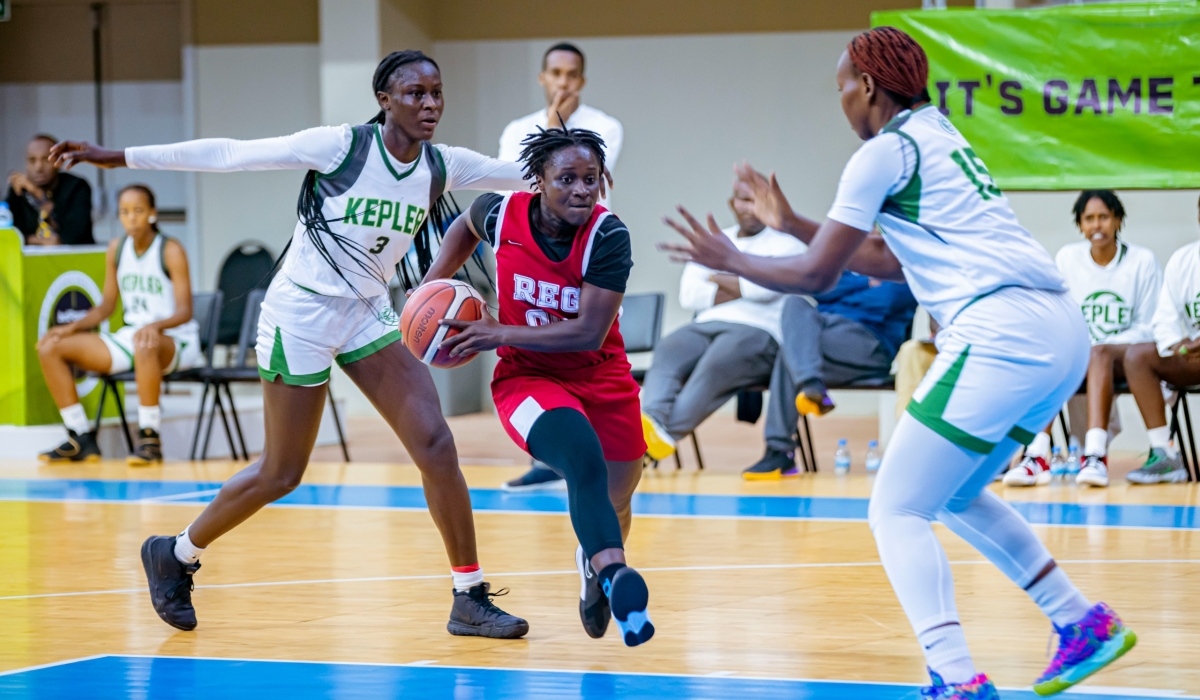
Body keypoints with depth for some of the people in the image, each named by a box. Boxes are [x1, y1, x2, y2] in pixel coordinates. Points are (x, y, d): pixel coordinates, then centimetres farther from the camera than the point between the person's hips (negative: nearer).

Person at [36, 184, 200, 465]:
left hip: (175, 341, -7)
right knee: (50, 349, -6)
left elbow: (184, 311, -16)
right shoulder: (117, 249, 7)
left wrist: (155, 326, -36)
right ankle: (81, 439, -3)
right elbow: (106, 305, 14)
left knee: (145, 345, -45)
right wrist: (72, 327, -2)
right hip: (129, 337, 7)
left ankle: (149, 439, -34)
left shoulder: (170, 250, -10)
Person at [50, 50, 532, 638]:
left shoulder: (442, 166, -3)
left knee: (435, 445, -9)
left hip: (368, 314, 5)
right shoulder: (340, 146, -18)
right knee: (282, 473, 3)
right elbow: (229, 155, -15)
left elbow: (523, 174, 12)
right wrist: (118, 157, -14)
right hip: (300, 313, -5)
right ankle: (174, 555, 28)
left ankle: (470, 600, -2)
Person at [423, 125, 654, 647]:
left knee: (616, 503, 16)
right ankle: (616, 576, -49)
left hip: (602, 378, 1)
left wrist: (500, 334, -24)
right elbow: (466, 228, 14)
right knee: (584, 460, -33)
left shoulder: (608, 237, -21)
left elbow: (589, 332, -25)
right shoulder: (501, 214, -13)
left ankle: (593, 562, 52)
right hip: (526, 376, -1)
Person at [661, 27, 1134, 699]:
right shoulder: (939, 134, 24)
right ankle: (1085, 624, 21)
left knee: (898, 511, -5)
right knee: (957, 493, 26)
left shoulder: (887, 151, -2)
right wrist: (794, 224, 37)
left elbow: (816, 275, -2)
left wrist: (730, 259, 14)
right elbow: (891, 263, 32)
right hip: (1063, 330, 9)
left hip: (1000, 335, -9)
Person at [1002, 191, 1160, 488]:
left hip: (1125, 355, -2)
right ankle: (1037, 454, -46)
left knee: (1101, 354, -38)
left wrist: (1101, 346, -15)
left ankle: (1096, 453, -54)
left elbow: (1147, 328, 0)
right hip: (1080, 354, 3)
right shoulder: (1068, 258, 9)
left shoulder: (1142, 261, 2)